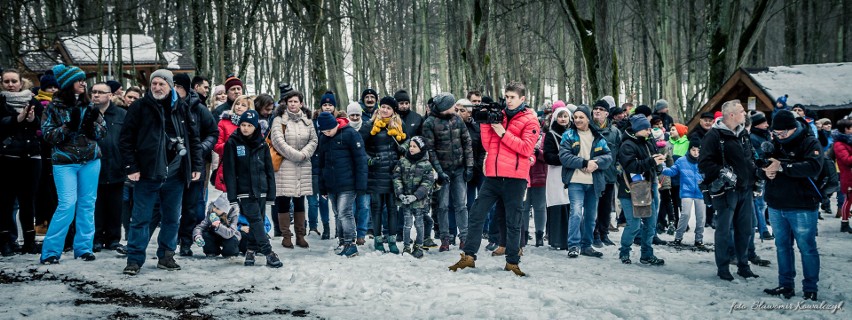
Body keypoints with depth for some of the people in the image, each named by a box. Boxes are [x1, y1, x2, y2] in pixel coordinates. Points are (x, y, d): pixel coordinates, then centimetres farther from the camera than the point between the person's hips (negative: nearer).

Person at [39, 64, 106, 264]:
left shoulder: (89, 105, 7)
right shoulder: (54, 107, -2)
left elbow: (102, 132, 7)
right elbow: (48, 135, -7)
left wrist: (92, 123, -13)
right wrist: (69, 125, -20)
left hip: (90, 161, 4)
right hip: (65, 162, -4)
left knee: (87, 204, 6)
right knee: (67, 204, -11)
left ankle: (83, 248, 15)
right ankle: (50, 251, -1)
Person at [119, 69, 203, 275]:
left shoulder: (182, 109, 10)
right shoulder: (140, 107, 0)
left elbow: (193, 138, 15)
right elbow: (126, 139, -1)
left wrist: (196, 165, 9)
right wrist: (131, 167, -8)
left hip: (175, 174, 3)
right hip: (147, 173, -3)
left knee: (172, 219, 11)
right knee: (141, 218, -1)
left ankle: (166, 256, 23)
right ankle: (135, 260, 6)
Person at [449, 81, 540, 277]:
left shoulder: (530, 120, 3)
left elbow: (527, 149, -10)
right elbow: (488, 146, 11)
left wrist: (503, 133, -13)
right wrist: (485, 124, -1)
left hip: (515, 178, -4)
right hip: (493, 175, 4)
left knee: (513, 222, 2)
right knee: (477, 214, 0)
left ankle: (512, 262, 10)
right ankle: (468, 256, 6)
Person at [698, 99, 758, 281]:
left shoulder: (743, 133, 12)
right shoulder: (714, 135, -13)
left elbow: (751, 157, 25)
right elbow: (704, 163, -17)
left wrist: (756, 176, 16)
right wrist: (722, 172, -27)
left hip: (745, 190, 7)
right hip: (726, 190, -7)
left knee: (745, 230, 13)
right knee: (724, 230, 1)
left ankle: (743, 265, 26)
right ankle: (722, 268, 12)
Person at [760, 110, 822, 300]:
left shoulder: (810, 143, -9)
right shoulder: (774, 142, 9)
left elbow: (813, 167, -25)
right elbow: (759, 168, 12)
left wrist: (782, 166, -29)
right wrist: (765, 171, -13)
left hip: (802, 207, -6)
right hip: (776, 206, 6)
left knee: (807, 248, 1)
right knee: (782, 246, 13)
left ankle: (810, 288, 10)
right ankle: (786, 284, 24)